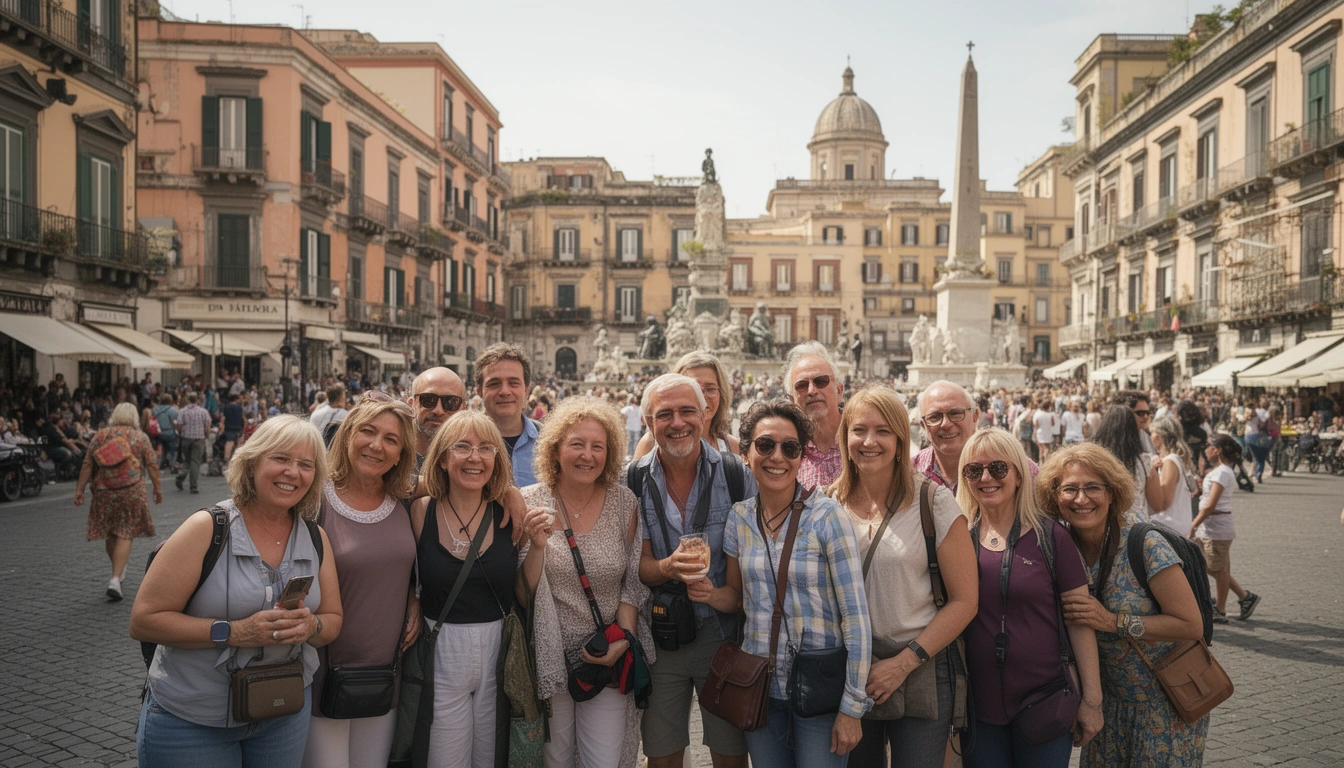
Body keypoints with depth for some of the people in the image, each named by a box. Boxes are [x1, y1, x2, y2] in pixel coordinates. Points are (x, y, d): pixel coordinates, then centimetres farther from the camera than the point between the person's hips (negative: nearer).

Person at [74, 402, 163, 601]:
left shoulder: (101, 435, 7)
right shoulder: (140, 437, 1)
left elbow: (87, 465, 4)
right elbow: (152, 465, -1)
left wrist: (80, 489, 8)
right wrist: (157, 488, 7)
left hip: (104, 492, 3)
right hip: (131, 492, -2)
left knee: (109, 534, 17)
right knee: (125, 535, -1)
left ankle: (118, 571, 34)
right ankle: (115, 579, -11)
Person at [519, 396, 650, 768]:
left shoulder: (624, 503, -3)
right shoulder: (530, 502, -5)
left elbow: (632, 582, 4)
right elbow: (525, 590, -6)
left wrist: (623, 637, -7)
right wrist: (538, 543, -22)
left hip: (607, 658, 0)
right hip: (549, 658, 0)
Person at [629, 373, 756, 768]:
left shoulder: (735, 473, -8)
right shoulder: (635, 480, -4)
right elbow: (639, 564, -4)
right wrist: (668, 568, -26)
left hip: (724, 632, -1)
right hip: (660, 637, 1)